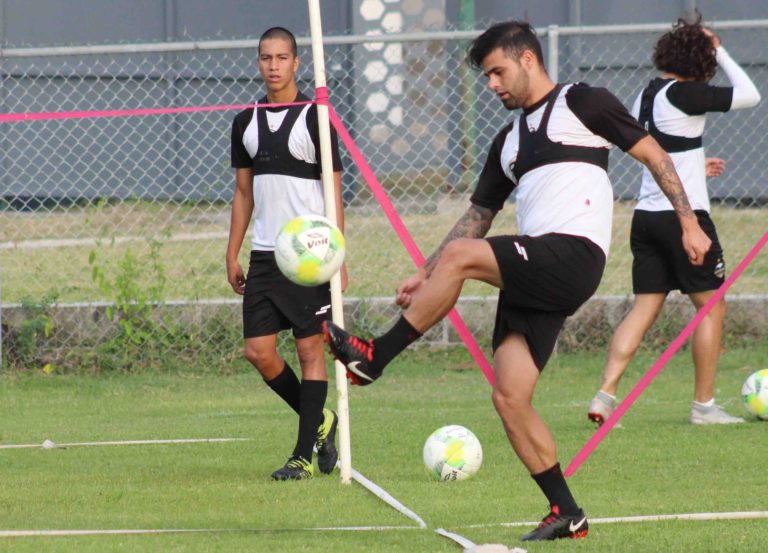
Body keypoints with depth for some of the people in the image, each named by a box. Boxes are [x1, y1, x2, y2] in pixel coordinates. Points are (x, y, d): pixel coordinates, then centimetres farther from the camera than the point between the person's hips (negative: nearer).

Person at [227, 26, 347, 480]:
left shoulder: (314, 118, -4)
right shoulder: (247, 122, 11)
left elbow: (334, 192, -4)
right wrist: (233, 254, 12)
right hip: (265, 255, 5)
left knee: (310, 349, -3)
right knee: (258, 350, 0)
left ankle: (305, 455, -1)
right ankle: (319, 421, 21)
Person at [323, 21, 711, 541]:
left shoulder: (582, 103, 5)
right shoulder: (509, 140, 25)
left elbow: (653, 154, 4)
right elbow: (477, 217, 27)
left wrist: (688, 223, -6)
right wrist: (424, 277, 19)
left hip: (573, 255, -8)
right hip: (533, 277, 8)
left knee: (460, 256, -25)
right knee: (509, 397, -2)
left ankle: (374, 357, -17)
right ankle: (566, 513, 4)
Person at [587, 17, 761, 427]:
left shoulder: (645, 97, 11)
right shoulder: (683, 94, -13)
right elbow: (749, 96, -8)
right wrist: (720, 52, 1)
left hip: (646, 216, 7)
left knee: (644, 308, 8)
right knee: (712, 306, 5)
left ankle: (605, 394, -5)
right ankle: (704, 405, 7)